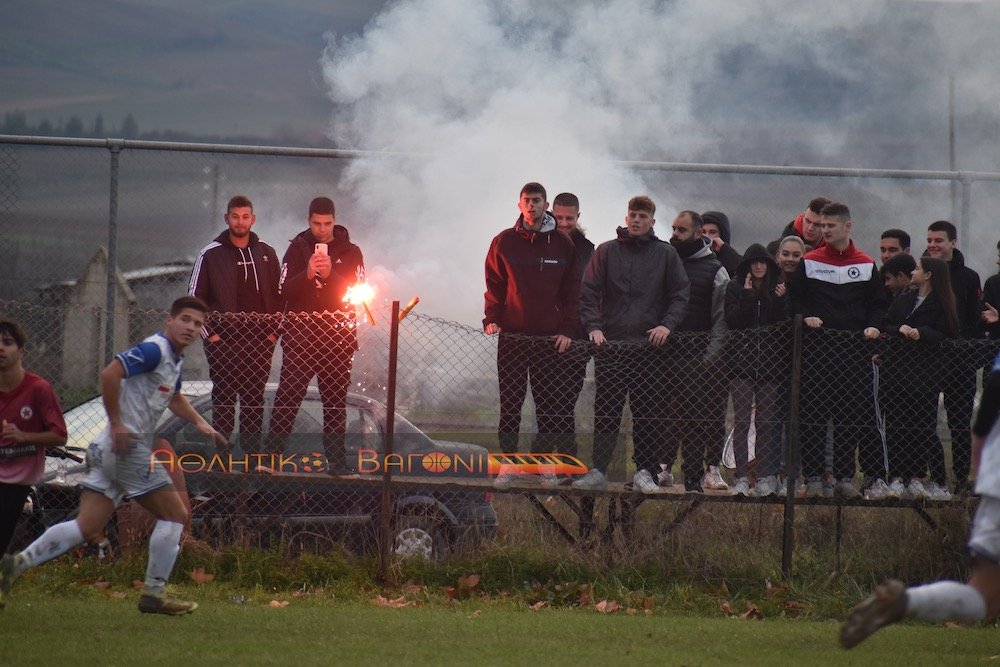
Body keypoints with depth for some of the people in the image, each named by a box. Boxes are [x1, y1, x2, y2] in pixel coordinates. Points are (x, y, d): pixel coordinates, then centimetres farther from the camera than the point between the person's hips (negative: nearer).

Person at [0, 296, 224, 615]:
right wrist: (116, 424, -21)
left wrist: (200, 422, 23)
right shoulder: (155, 350, -12)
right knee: (175, 514, 1)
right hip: (126, 447, -9)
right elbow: (110, 374, -25)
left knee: (87, 528, 2)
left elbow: (174, 397, 39)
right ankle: (154, 594, 5)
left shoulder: (175, 361, 19)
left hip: (108, 453, 9)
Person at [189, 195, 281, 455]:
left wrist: (273, 332, 4)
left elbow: (278, 297, 14)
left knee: (254, 401, 6)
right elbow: (195, 297, 2)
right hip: (223, 342, -3)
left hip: (260, 343, 3)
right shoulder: (211, 255, 0)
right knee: (223, 399, -2)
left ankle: (252, 454, 12)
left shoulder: (266, 254, 10)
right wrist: (209, 334, -5)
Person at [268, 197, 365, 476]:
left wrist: (331, 275, -17)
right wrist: (307, 274, -19)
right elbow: (284, 291, -2)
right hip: (300, 335, -1)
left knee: (336, 400, 3)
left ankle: (336, 459, 7)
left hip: (337, 336, 1)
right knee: (287, 399, -5)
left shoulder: (350, 252, 8)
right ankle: (272, 455, -3)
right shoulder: (297, 249, 6)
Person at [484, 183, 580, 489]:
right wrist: (492, 319, -5)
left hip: (550, 338, 0)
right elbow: (494, 286, 8)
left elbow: (572, 290, 6)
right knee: (510, 402, 2)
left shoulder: (562, 244, 5)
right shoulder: (504, 242, 4)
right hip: (512, 336, 0)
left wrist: (567, 329, -3)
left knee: (550, 404, 1)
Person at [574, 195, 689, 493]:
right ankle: (598, 471, 3)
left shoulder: (666, 254, 8)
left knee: (648, 414, 0)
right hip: (610, 344, 0)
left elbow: (680, 294, 6)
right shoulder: (606, 252, 8)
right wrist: (593, 325, -9)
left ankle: (645, 471, 5)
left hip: (650, 345, 0)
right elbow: (589, 292, 5)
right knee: (605, 412, -1)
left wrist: (667, 324, -10)